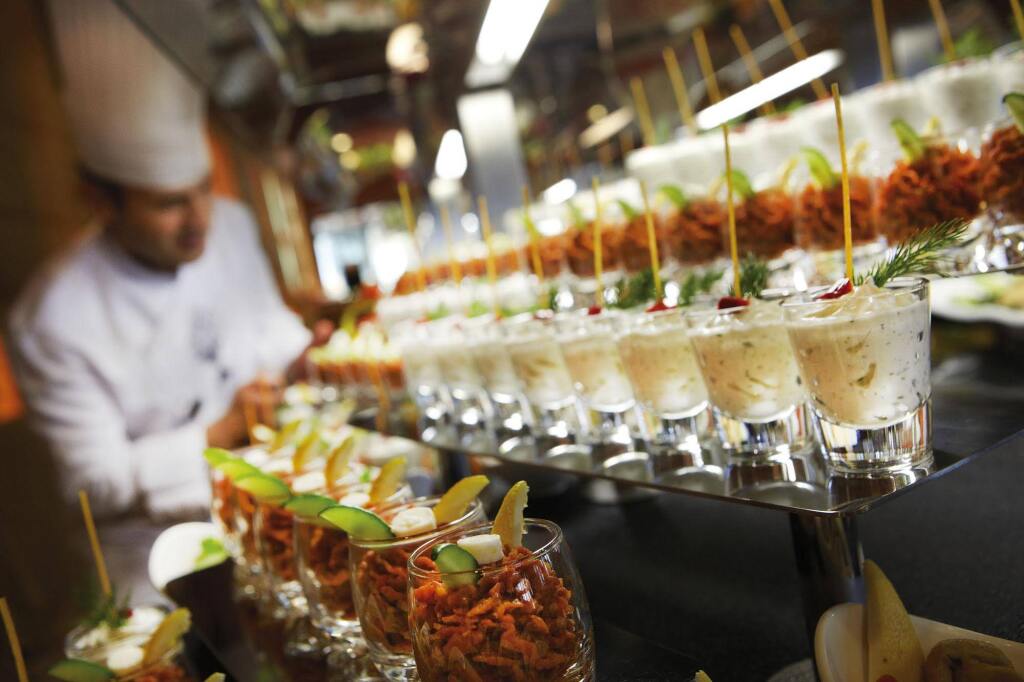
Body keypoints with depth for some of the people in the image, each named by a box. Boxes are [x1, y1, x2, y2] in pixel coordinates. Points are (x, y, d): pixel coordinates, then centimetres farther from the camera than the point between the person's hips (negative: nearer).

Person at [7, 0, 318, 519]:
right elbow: (100, 480, -13)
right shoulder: (51, 320, -19)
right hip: (162, 528, -4)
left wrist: (306, 360, -9)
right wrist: (223, 432, -24)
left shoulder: (232, 227, -4)